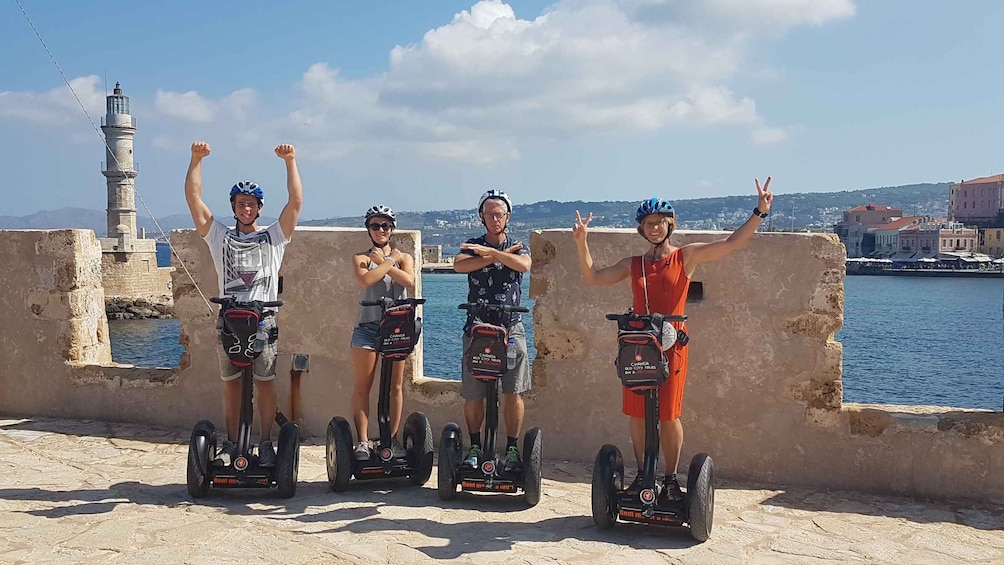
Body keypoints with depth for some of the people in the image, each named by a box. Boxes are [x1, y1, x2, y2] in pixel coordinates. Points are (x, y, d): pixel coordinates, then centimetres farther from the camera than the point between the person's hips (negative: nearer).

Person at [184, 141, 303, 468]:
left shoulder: (274, 237, 9)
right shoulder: (220, 237, 11)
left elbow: (296, 201, -2)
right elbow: (193, 198, 3)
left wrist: (290, 162, -9)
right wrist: (196, 159, -5)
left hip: (264, 319, -1)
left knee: (265, 382, 0)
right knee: (231, 383, 6)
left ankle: (266, 444, 8)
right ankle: (231, 444, 15)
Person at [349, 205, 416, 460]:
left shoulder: (404, 257, 12)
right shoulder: (361, 257, 8)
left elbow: (409, 281, -9)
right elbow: (364, 280, -15)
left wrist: (383, 261, -7)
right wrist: (389, 262, -6)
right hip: (367, 326, -1)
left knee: (395, 386, 3)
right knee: (362, 387, -3)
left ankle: (392, 439, 11)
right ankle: (362, 442, 2)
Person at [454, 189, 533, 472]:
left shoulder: (517, 247, 11)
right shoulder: (473, 246, 9)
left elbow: (524, 265, -13)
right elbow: (459, 265, -15)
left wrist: (490, 252, -21)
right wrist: (501, 255, -14)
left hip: (511, 328, 0)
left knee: (514, 392, -4)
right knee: (473, 395, 2)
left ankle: (512, 448, 6)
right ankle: (475, 447, 18)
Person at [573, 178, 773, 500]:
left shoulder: (686, 257, 3)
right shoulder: (633, 265, 11)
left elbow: (732, 244, -4)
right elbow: (592, 277, 6)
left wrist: (760, 212, -13)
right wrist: (581, 243, -5)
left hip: (671, 346, -3)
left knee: (669, 415, 0)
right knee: (637, 414, 7)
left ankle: (671, 479, 14)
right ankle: (641, 475, 21)